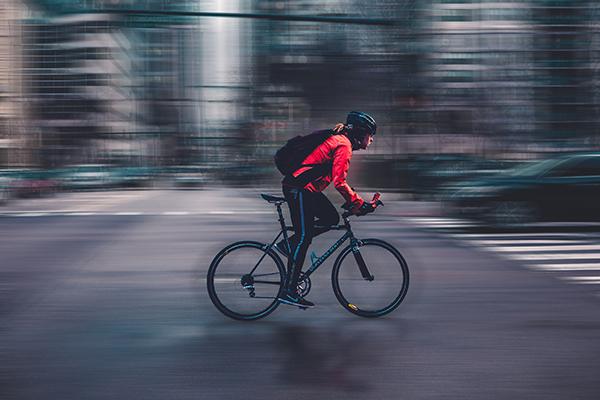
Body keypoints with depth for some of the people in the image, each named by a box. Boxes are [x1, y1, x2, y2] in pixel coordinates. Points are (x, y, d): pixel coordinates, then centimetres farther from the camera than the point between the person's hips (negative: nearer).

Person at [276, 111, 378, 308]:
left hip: (305, 187, 10)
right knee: (303, 237, -7)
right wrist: (359, 203, -16)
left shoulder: (339, 140, 19)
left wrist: (352, 202, 19)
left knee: (331, 218, 11)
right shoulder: (343, 144, -12)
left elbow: (338, 178, 25)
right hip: (299, 189, -10)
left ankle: (287, 245, 12)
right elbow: (339, 181, -21)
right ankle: (289, 291, -3)